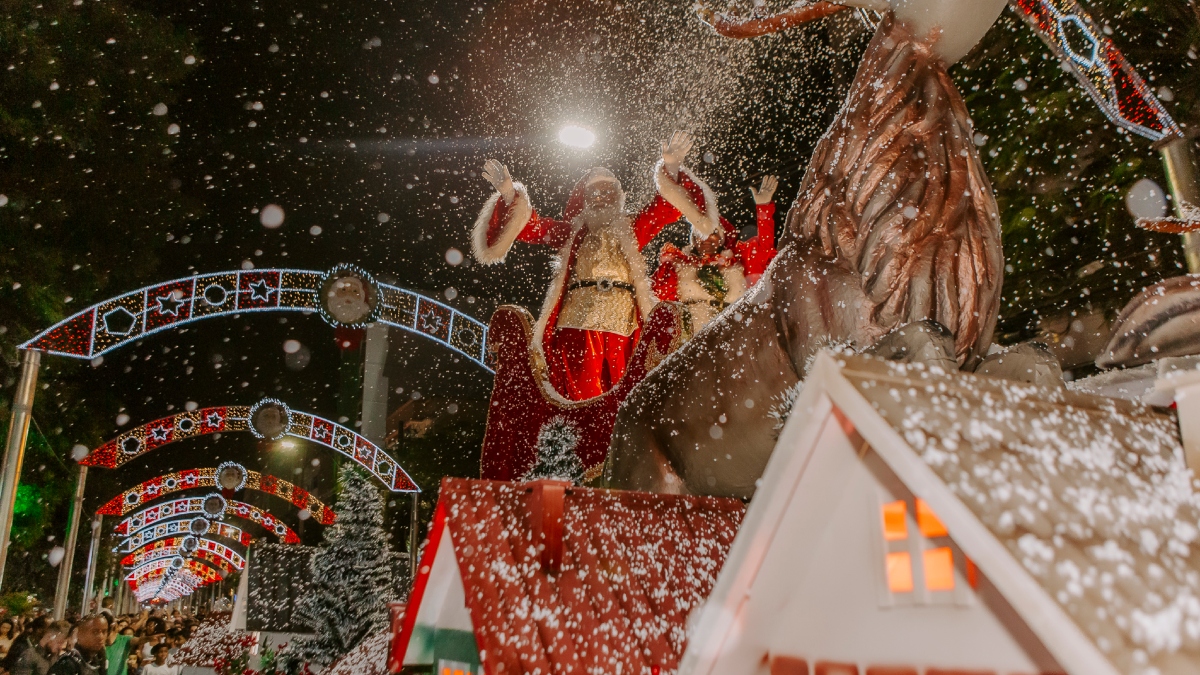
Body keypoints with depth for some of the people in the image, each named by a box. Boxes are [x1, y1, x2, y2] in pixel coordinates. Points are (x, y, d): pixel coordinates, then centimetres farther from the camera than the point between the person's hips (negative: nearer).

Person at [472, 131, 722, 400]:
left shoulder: (632, 229, 20)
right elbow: (530, 226, 11)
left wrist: (671, 167, -6)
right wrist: (508, 193, -5)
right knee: (583, 402, -9)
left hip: (623, 328, 1)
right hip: (577, 327, -1)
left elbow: (668, 205, 10)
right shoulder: (571, 232, 20)